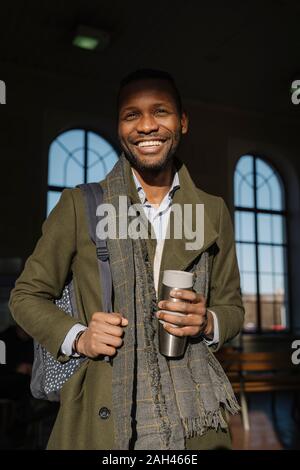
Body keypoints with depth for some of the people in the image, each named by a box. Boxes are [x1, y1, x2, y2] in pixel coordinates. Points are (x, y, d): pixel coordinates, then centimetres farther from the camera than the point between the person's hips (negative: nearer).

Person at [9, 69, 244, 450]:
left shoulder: (213, 211, 4)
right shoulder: (79, 204, -3)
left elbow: (231, 306, 11)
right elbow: (27, 294, 4)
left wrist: (207, 323, -11)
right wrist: (77, 337, -13)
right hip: (101, 418, -1)